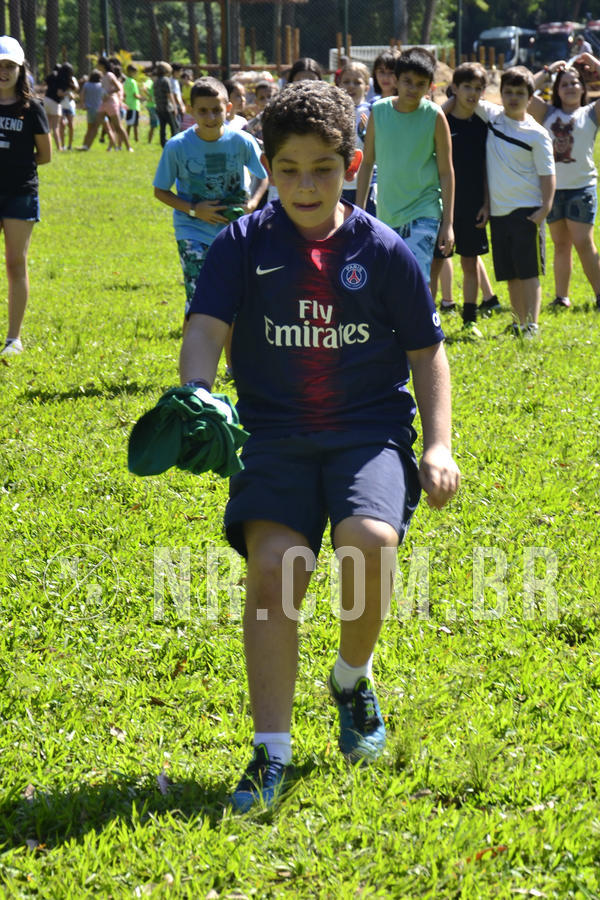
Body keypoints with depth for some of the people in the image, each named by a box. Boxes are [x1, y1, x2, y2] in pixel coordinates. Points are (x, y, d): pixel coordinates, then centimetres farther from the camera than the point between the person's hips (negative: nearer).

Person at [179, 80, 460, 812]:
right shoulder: (242, 245, 2)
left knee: (371, 539, -28)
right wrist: (196, 396, -29)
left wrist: (439, 446, 1)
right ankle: (270, 752, -16)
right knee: (273, 560, -24)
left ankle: (352, 680, 5)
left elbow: (426, 351, 11)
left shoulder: (383, 251, 3)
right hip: (276, 435, 0)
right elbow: (205, 328, -9)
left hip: (370, 429, 0)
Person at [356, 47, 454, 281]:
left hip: (423, 215, -4)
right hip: (386, 215, 4)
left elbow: (446, 172, -2)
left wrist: (448, 223, -5)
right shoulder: (379, 111, 1)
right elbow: (367, 163, 10)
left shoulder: (434, 116, -6)